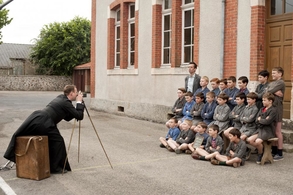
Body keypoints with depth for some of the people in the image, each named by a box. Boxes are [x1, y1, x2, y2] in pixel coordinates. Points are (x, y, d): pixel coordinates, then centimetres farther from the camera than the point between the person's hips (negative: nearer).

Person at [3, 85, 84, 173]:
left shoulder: (60, 97, 24)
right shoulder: (66, 103, -2)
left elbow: (67, 118, 28)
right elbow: (79, 116, -6)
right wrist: (79, 102, 5)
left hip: (34, 117, 9)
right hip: (42, 123, -9)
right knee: (58, 141, 3)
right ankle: (55, 167, 8)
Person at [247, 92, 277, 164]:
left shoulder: (273, 110, -7)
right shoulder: (262, 109, 17)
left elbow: (267, 122, -18)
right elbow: (257, 120, 8)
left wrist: (260, 119, -2)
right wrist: (264, 120, -9)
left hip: (268, 131, -7)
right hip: (260, 129, 7)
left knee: (258, 141, -29)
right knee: (249, 140, -13)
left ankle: (260, 154, -1)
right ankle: (261, 149, 7)